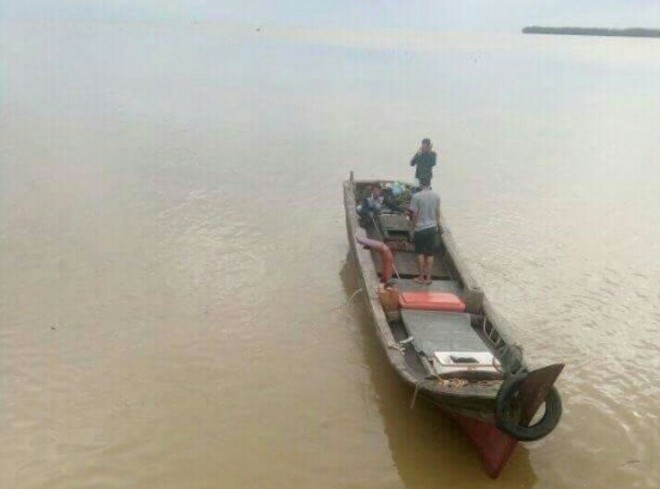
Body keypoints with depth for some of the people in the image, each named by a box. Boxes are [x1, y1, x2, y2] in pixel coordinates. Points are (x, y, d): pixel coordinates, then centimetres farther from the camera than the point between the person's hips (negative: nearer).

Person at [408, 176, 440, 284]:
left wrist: (414, 227, 1)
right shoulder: (436, 196, -1)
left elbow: (415, 214, -10)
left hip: (420, 228, -3)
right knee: (430, 254, 9)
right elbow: (437, 213, 7)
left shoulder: (416, 196, -13)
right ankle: (428, 277, 12)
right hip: (432, 228, 3)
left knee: (420, 253, 8)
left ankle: (421, 277, 10)